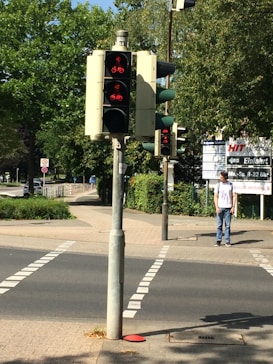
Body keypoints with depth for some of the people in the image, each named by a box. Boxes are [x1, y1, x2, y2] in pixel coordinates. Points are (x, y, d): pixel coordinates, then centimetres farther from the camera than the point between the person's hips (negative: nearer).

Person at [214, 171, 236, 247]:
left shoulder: (230, 185, 5)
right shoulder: (218, 185, 4)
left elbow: (234, 196, 6)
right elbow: (215, 196, 2)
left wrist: (233, 207, -2)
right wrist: (216, 207, -7)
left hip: (228, 207, 0)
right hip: (220, 207, 0)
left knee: (227, 225, 2)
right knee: (219, 225, 0)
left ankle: (227, 241, 6)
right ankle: (218, 241, 5)